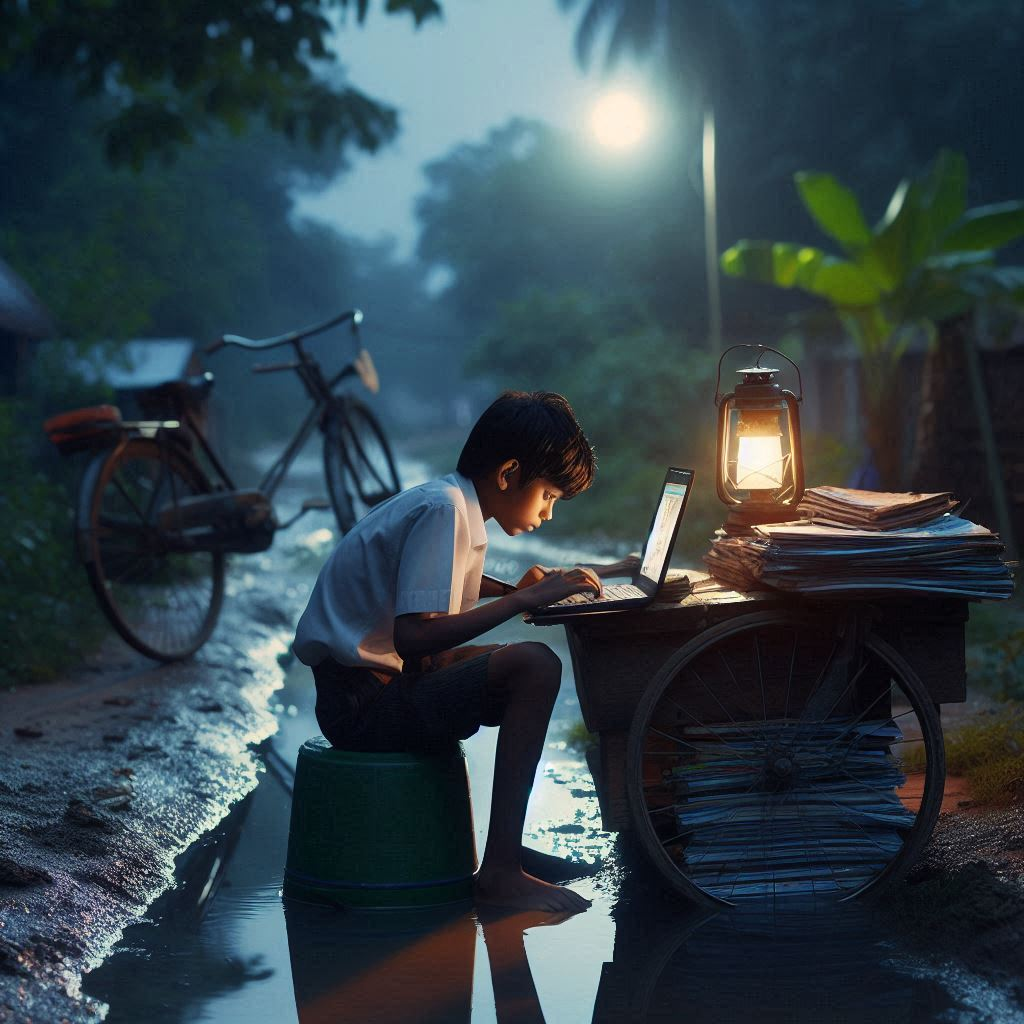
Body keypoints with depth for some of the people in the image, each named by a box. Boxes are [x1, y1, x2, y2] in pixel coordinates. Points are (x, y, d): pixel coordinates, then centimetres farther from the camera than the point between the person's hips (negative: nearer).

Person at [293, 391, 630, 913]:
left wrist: (512, 589, 20)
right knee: (535, 665, -21)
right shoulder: (443, 509, -16)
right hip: (366, 707, -11)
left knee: (511, 662, 25)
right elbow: (413, 636, -27)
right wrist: (525, 600, -23)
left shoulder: (442, 498, 13)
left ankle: (504, 847, 23)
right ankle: (501, 871, -21)